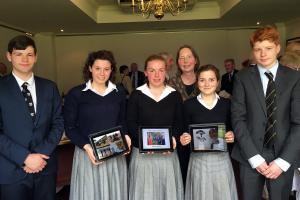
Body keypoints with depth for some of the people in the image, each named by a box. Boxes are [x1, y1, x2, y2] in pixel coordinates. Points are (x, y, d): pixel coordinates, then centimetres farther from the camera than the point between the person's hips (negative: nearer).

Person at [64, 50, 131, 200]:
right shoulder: (76, 94, -5)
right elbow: (69, 127, -4)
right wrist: (86, 147, -17)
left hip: (115, 154, 3)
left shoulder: (119, 94, 7)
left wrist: (126, 137, -7)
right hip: (87, 153, -3)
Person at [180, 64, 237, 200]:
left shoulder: (227, 103, 4)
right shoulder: (189, 104, -1)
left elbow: (232, 130, 10)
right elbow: (185, 133, 3)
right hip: (198, 160, -1)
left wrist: (232, 136, -10)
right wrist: (184, 139, -17)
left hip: (222, 159, 2)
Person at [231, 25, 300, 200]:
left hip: (283, 155, 1)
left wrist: (283, 160, -11)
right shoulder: (243, 78, -1)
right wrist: (254, 157, -11)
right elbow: (238, 119, -5)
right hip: (250, 155, 0)